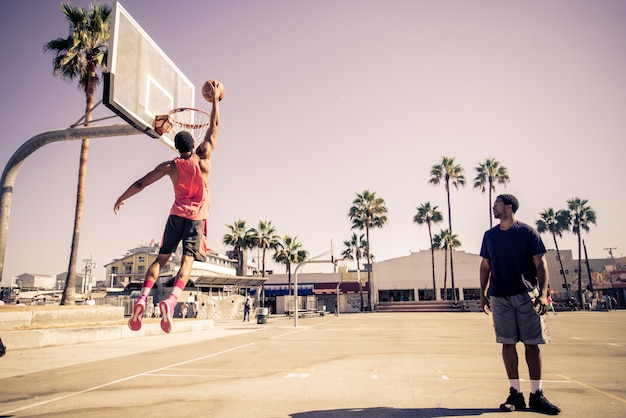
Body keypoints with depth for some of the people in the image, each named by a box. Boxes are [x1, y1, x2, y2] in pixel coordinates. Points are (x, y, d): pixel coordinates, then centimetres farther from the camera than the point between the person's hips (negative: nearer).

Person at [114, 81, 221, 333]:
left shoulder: (170, 166, -2)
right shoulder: (203, 159, -4)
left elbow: (140, 183, 2)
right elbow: (214, 125, 5)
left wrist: (122, 199, 18)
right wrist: (215, 98, 15)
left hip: (177, 215, 1)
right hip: (197, 217, -1)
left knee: (162, 257, 6)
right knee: (187, 259, -9)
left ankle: (143, 297, -10)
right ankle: (171, 300, -29)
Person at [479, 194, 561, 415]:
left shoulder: (527, 231, -1)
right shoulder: (490, 235, 9)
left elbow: (540, 263, -3)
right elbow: (485, 266, 13)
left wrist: (543, 293, -12)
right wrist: (483, 294, 8)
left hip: (527, 295, -2)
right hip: (499, 297, 3)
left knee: (532, 344, 2)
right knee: (508, 343, 4)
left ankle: (536, 395, 13)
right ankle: (515, 394, 12)